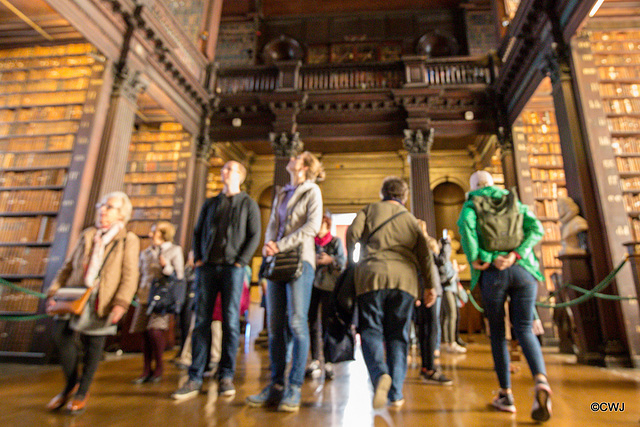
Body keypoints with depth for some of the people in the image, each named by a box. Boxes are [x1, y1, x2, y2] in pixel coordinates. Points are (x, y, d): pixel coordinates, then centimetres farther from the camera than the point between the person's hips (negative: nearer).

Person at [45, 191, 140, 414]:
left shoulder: (128, 240, 3)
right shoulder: (87, 235, 18)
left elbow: (130, 276, -5)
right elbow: (68, 266, 18)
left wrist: (121, 303, -16)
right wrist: (54, 292, 5)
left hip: (102, 301, -4)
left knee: (94, 344, 2)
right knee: (60, 333, -9)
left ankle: (82, 392, 22)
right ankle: (71, 383, 14)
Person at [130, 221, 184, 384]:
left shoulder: (175, 250, 5)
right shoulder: (145, 253, 20)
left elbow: (179, 276, 1)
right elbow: (140, 275, 25)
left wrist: (166, 267, -14)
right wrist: (138, 293, 13)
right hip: (145, 296, 5)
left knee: (154, 330, -16)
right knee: (145, 333, 1)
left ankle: (159, 366, 4)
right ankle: (147, 370, 13)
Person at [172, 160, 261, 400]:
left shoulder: (248, 204, 8)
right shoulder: (210, 204, 19)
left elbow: (254, 236, 0)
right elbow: (197, 233, 18)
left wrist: (240, 261, -10)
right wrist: (197, 259, 4)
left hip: (232, 268, -3)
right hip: (207, 267, 3)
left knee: (230, 322, -1)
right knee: (202, 322, 2)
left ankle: (226, 377, 9)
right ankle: (195, 378, 9)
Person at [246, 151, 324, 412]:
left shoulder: (312, 190, 5)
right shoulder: (281, 193, 23)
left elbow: (312, 226, -7)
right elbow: (272, 224, 18)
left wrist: (281, 245, -13)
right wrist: (269, 245, -3)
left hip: (299, 259, -6)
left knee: (297, 322, -9)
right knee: (275, 324, 3)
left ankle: (294, 388, 0)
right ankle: (276, 386, 11)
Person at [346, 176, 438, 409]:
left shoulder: (370, 210, 15)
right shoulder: (411, 219, 22)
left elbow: (353, 233, -1)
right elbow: (424, 253, 13)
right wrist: (430, 285, 13)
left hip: (372, 274, -2)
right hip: (404, 278, 3)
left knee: (371, 331, 2)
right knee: (398, 335, 9)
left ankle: (380, 373, -22)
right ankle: (395, 393, 7)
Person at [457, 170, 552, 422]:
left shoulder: (471, 204, 9)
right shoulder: (515, 203, 21)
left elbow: (465, 223, -16)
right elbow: (536, 229, 3)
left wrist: (473, 259, -11)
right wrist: (516, 255, -8)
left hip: (491, 274, -2)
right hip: (522, 270, 3)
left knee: (497, 332, 9)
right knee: (524, 330, 3)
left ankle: (506, 395, 13)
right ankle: (541, 382, -22)